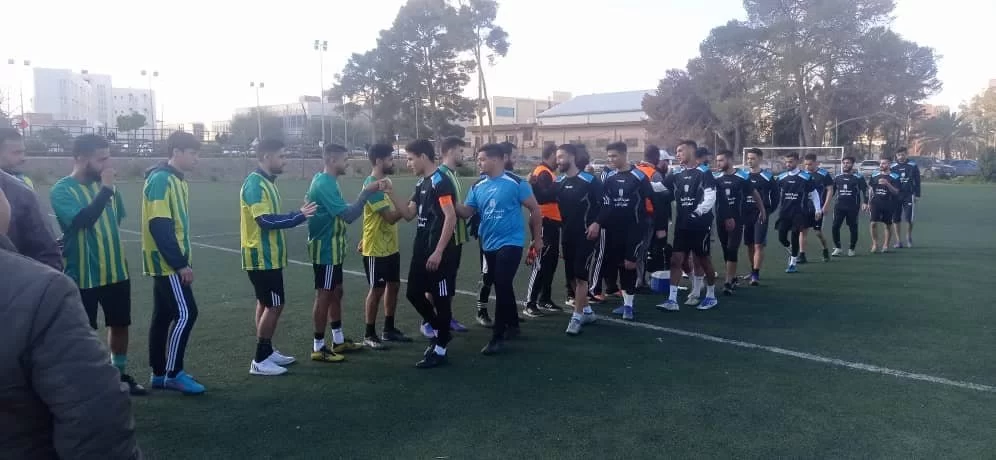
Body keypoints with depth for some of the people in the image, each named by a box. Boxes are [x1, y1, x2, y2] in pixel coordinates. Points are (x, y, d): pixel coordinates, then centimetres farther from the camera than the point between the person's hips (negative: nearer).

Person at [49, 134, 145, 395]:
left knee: (120, 324, 15)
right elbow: (82, 220, -30)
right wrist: (106, 189, -27)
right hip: (83, 276, -6)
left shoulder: (104, 186, 3)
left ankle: (120, 374, 32)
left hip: (116, 271, 6)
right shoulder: (62, 190, -14)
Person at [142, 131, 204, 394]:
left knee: (164, 316, 12)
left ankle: (160, 374, 19)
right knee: (185, 314, -8)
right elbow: (159, 227, -22)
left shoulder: (177, 181, 13)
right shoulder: (161, 180, -16)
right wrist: (180, 264, -20)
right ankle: (172, 373, 1)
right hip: (166, 263, -9)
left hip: (168, 263, 9)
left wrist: (181, 261, 16)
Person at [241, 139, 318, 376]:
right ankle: (260, 360, 1)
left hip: (268, 256, 10)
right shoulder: (255, 184, -18)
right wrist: (298, 216, -21)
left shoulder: (266, 182, 13)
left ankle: (267, 352, 26)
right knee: (275, 305, -6)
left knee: (266, 304, 16)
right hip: (262, 258, -10)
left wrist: (297, 215, 6)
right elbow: (265, 220, -25)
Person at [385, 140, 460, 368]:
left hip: (439, 252, -9)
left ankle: (440, 350, 11)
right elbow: (409, 214, 17)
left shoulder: (440, 182, -15)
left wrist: (438, 252, -23)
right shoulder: (421, 183, 14)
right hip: (422, 249, 10)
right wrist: (392, 194, 3)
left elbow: (450, 217, -22)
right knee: (414, 293, 14)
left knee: (441, 297, 1)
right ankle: (438, 331, 33)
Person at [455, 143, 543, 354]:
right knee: (502, 287, 17)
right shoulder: (478, 187, 6)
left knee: (502, 287, -10)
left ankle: (497, 337, -2)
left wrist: (537, 238, -2)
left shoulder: (516, 183, -11)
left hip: (510, 243, -6)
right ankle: (513, 325, 35)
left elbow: (535, 210, -5)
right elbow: (466, 212, 2)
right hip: (489, 245, 7)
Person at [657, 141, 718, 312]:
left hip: (700, 225, -6)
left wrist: (697, 212, -23)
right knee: (676, 260, 0)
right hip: (682, 225, 6)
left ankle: (711, 296, 23)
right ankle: (672, 300, 0)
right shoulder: (678, 175, 12)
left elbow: (710, 198, -16)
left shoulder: (704, 173, -8)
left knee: (703, 260, 6)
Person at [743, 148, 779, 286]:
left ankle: (756, 274, -9)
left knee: (759, 245, -9)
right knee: (749, 245, 12)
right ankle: (753, 270, 26)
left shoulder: (767, 176, -4)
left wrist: (767, 211, -8)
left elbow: (775, 196, -1)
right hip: (746, 215, 4)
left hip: (760, 215, -4)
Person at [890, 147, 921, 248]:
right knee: (895, 219, 1)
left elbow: (917, 181, 2)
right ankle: (898, 240, 10)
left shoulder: (913, 166, -1)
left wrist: (917, 195, -2)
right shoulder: (892, 167, 4)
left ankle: (909, 238, 19)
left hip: (909, 195, -2)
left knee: (909, 219, -3)